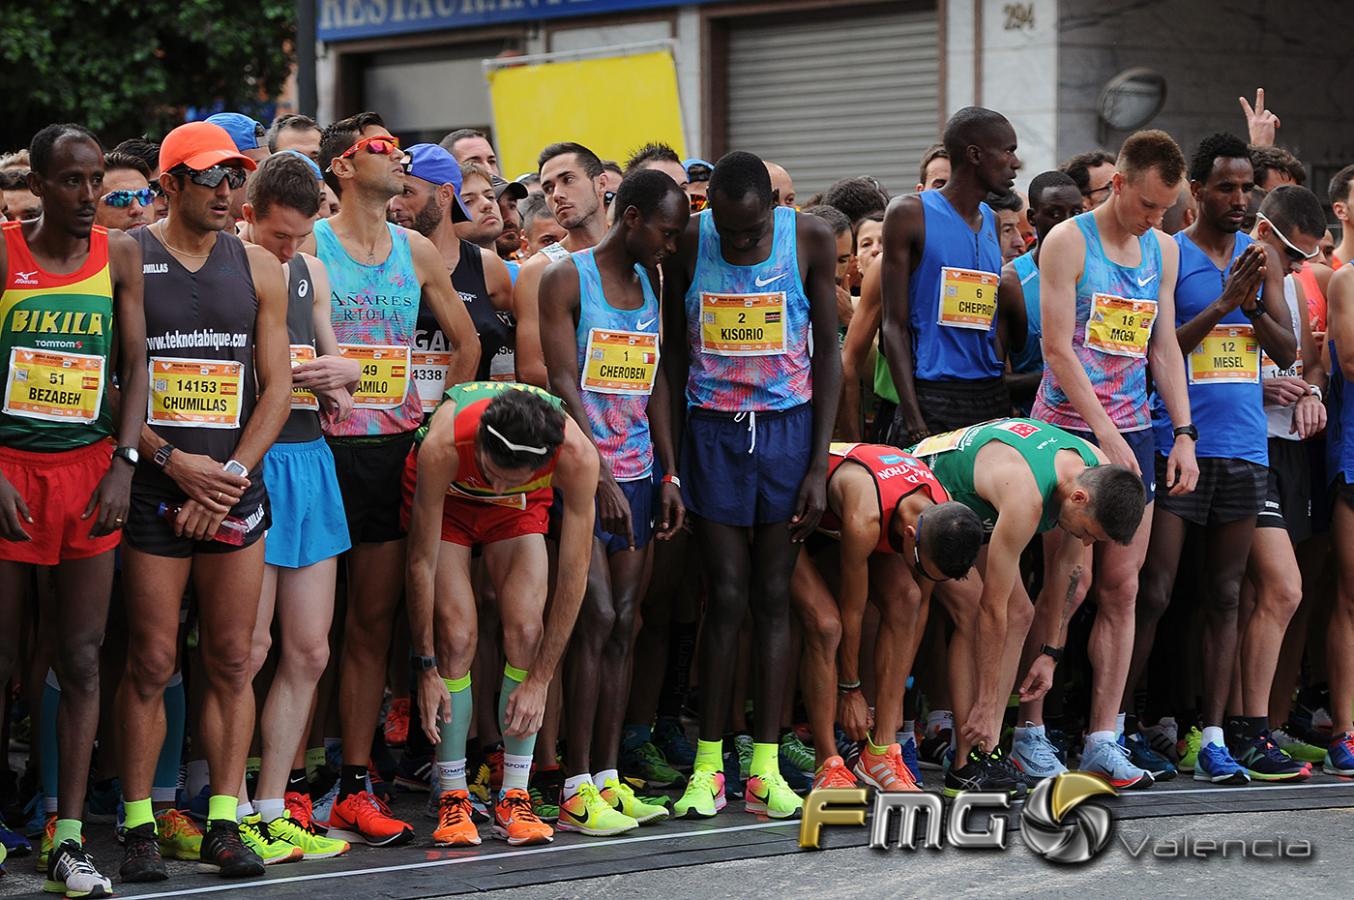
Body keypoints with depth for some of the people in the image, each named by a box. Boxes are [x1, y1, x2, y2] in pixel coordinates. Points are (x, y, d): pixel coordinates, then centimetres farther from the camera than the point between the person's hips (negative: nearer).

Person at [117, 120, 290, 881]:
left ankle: (224, 822, 9)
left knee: (232, 661, 3)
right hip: (155, 487, -3)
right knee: (152, 663, -4)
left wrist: (230, 475, -4)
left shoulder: (258, 267, 10)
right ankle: (140, 826, 3)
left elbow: (277, 384, 8)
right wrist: (174, 460, -12)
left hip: (234, 488, 3)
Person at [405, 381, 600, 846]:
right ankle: (452, 799, -8)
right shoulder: (442, 446, -41)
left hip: (519, 509, 1)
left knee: (527, 631, -15)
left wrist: (539, 682, -25)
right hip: (445, 496, -1)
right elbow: (422, 563, -28)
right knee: (456, 636, -17)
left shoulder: (576, 454, -38)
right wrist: (426, 670, -23)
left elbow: (573, 574, -28)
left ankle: (514, 799, -6)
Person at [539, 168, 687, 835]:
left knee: (623, 626, 5)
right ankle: (577, 792, -10)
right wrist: (601, 476, -18)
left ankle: (607, 778, 8)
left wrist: (668, 474, 11)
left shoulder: (649, 284, 17)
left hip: (637, 473, 7)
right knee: (595, 620, -12)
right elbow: (564, 383, -12)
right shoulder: (567, 279, -5)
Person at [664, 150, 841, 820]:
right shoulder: (687, 243, -4)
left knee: (773, 597, 3)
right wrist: (668, 453, -1)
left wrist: (819, 465, -3)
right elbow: (675, 350, 5)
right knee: (726, 597, -4)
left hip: (788, 428, 1)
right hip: (713, 431, 0)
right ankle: (707, 766, 4)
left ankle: (766, 768, 6)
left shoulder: (810, 239, -4)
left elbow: (828, 353, 1)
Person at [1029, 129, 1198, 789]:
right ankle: (1029, 733, 1)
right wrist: (1106, 434, -16)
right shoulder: (1068, 241, -7)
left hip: (1134, 434, 6)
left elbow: (1164, 346, 16)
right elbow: (1057, 347, -12)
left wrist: (1183, 433, 7)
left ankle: (1103, 740, 5)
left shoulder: (1164, 250, 12)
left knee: (1122, 589, 2)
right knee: (1069, 585, -9)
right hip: (1070, 430, -6)